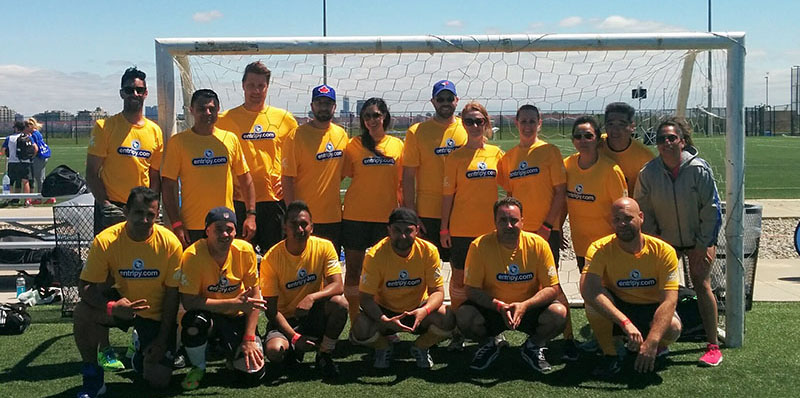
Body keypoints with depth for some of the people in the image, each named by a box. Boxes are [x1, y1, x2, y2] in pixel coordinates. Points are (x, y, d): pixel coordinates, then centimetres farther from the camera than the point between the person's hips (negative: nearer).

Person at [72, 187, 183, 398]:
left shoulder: (170, 243, -19)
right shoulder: (106, 240, -19)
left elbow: (172, 293, -10)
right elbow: (85, 286, -17)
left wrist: (163, 339, -11)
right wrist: (111, 307, -38)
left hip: (156, 313, 0)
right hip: (121, 303, 0)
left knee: (159, 380, -8)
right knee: (82, 313, -32)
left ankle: (143, 350, 29)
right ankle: (93, 377, -10)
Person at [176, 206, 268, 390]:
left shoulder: (245, 251, -13)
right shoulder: (193, 256, -21)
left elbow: (254, 295, -7)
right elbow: (188, 302, -26)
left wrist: (249, 339, -14)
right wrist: (235, 303, -29)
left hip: (237, 319, 2)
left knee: (253, 373, -16)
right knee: (194, 321, -38)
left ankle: (227, 349, 20)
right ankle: (198, 369, -6)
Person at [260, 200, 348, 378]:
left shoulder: (324, 247, -10)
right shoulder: (271, 259, -15)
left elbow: (338, 286, -18)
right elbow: (271, 309, -13)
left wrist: (311, 297, -37)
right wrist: (294, 337, -24)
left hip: (315, 316, 1)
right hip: (285, 319, -1)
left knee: (339, 303, -30)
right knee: (274, 350, -32)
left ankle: (325, 355, -7)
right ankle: (293, 349, 8)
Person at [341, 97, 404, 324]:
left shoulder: (397, 145, 6)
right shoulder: (354, 145, 2)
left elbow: (403, 183, 9)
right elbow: (342, 176, 3)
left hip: (386, 216, 1)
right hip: (356, 216, -1)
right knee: (353, 269, 3)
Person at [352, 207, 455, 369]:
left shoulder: (428, 251, -16)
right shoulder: (375, 255, -19)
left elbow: (437, 291, -13)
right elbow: (366, 298, -19)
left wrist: (425, 310, -36)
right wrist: (385, 320, -38)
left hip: (417, 311, 1)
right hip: (386, 312, -1)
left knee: (447, 319, -28)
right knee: (360, 328, -31)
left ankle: (420, 348, 6)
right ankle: (383, 348, 7)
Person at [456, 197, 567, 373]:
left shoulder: (538, 244, -13)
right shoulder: (480, 246, -15)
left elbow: (553, 288, -10)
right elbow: (472, 290, -12)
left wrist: (525, 305, -26)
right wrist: (499, 306, -28)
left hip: (529, 308, 0)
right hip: (492, 308, 0)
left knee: (558, 313, -27)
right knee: (464, 316, -29)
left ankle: (533, 346, 6)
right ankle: (492, 343, 7)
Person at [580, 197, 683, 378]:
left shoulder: (663, 251, -18)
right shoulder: (600, 249, -20)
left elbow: (669, 300, -26)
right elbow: (588, 289, -37)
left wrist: (651, 342, -41)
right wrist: (625, 322, -48)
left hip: (651, 309, 0)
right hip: (618, 306, 0)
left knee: (672, 327, -33)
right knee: (593, 298, -31)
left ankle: (657, 348, 6)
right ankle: (610, 356, -13)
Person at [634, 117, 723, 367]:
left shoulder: (698, 169, -18)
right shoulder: (649, 172, -11)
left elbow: (711, 208, -13)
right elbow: (644, 211, -2)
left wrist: (702, 245, -13)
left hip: (698, 239, -3)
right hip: (665, 240, 3)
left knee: (701, 284, -10)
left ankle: (713, 346, -3)